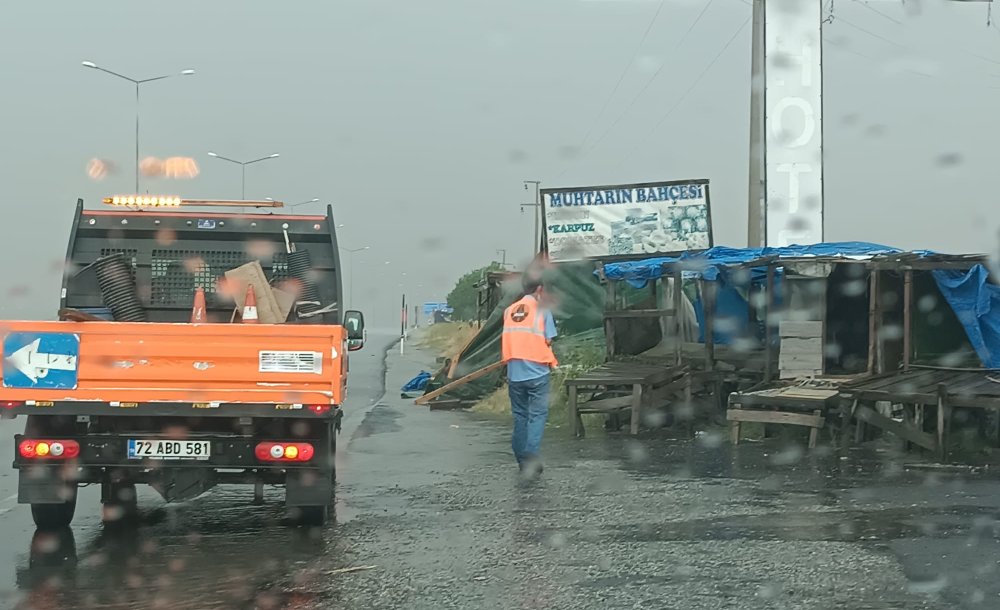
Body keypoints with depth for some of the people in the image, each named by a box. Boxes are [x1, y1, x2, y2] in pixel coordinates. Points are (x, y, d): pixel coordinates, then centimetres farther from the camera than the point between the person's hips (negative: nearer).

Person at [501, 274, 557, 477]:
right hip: (537, 372, -4)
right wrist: (551, 361, 10)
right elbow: (548, 341, -7)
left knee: (520, 415, 13)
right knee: (537, 415, -1)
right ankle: (532, 456, -15)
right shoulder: (542, 310, -6)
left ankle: (522, 459, 17)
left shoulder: (509, 311, 7)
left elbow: (505, 341, 7)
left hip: (514, 373, 4)